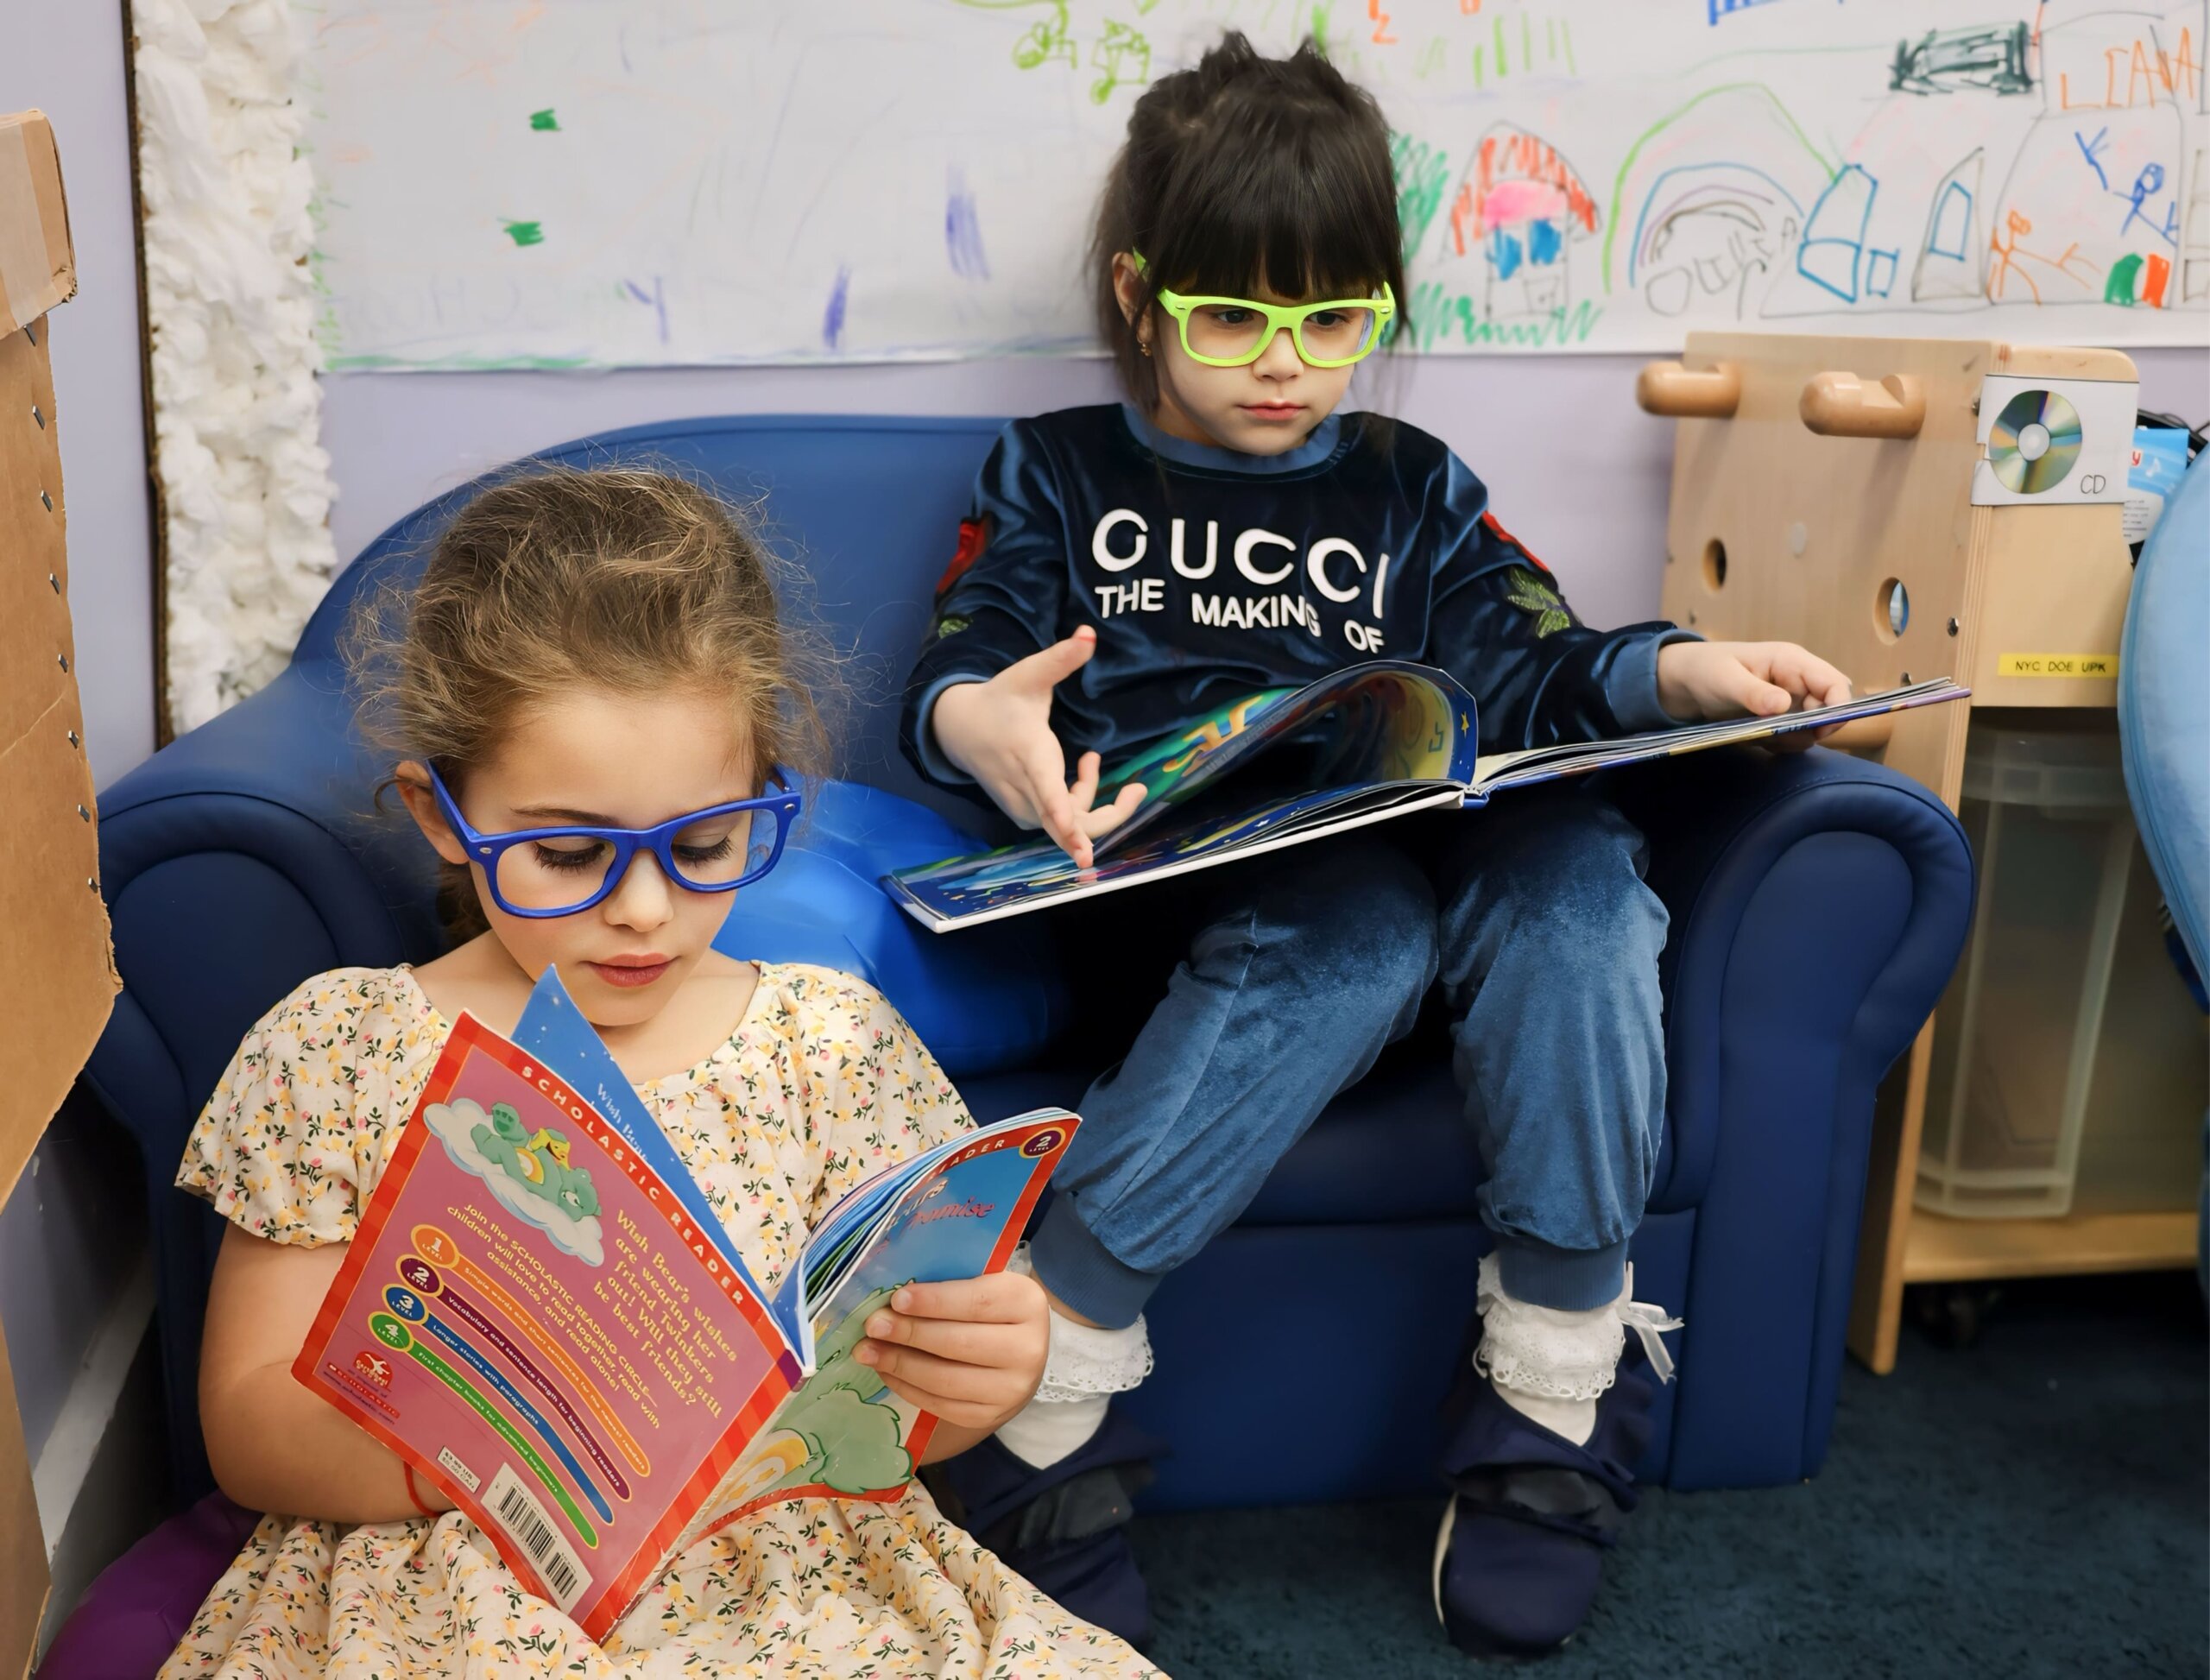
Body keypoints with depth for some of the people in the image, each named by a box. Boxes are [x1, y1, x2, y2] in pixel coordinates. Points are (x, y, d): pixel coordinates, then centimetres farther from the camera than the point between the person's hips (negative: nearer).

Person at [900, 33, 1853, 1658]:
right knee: (1351, 907, -38)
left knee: (1576, 864, -31)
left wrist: (1677, 673, -11)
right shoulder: (1057, 472, 18)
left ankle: (1555, 1392, -25)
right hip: (1154, 877, -3)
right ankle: (1047, 1393, -34)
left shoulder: (1414, 489, 25)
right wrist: (974, 721, -22)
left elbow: (1523, 671, 11)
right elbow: (957, 663, 4)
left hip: (1399, 847, 3)